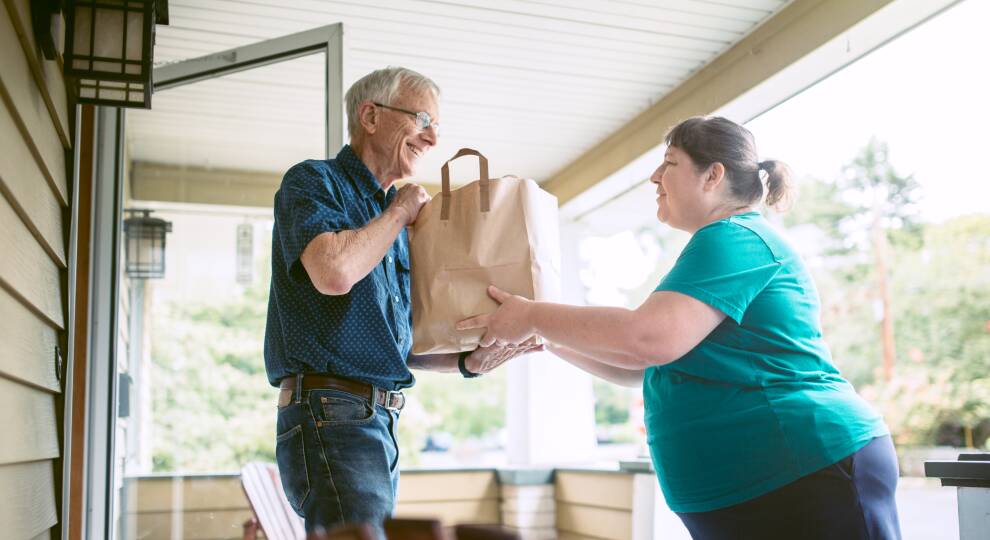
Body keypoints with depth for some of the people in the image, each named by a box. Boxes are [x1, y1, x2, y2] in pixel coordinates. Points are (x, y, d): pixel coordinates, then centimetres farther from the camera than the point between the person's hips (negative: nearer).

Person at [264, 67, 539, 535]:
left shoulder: (392, 220, 20)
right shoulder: (312, 181, -2)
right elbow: (334, 272, -24)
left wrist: (468, 361, 4)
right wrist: (400, 211, -7)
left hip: (379, 425, 9)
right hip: (330, 417, -9)